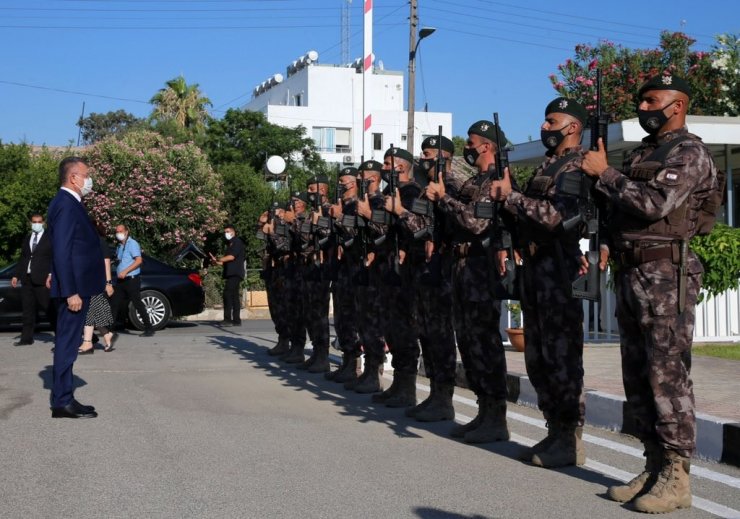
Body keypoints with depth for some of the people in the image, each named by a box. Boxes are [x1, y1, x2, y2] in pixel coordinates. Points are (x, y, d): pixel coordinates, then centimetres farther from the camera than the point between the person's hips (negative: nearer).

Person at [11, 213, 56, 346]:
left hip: (42, 280, -6)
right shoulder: (27, 240, 19)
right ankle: (27, 337, 11)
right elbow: (22, 259, 20)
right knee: (28, 309, 7)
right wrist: (16, 275, 13)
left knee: (49, 309, -6)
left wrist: (51, 275, -17)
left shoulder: (50, 238, 2)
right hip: (27, 279, 6)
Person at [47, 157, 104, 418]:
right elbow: (61, 252, -21)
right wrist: (71, 292, -23)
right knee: (67, 345, -5)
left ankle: (64, 398, 20)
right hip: (74, 288, -10)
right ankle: (62, 402, 0)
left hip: (77, 286, 10)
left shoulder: (70, 203, 16)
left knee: (68, 344, 13)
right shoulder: (66, 204, -15)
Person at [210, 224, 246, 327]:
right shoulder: (230, 244, 24)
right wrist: (218, 261, 9)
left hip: (235, 273, -10)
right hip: (230, 274, 10)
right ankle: (236, 320, 9)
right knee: (234, 296, 8)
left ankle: (228, 319, -20)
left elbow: (231, 257, -14)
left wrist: (218, 259, -7)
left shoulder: (237, 242, -4)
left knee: (228, 294, -17)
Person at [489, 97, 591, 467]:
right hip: (535, 267, 10)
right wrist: (506, 196, 5)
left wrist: (511, 196, -15)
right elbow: (528, 214, 21)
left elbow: (556, 215, -23)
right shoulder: (547, 167, 22)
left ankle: (570, 441, 1)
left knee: (561, 355, -6)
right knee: (538, 356, 12)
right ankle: (555, 432, 20)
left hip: (559, 267, -10)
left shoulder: (577, 166, -9)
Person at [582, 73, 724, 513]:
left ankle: (676, 477, -3)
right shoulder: (641, 153, 20)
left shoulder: (689, 152, -6)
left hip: (666, 274, -9)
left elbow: (654, 203, -20)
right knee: (638, 377, 10)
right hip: (630, 274, 9)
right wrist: (607, 242, 6)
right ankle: (655, 467, 17)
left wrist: (605, 173, -12)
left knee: (668, 374, -8)